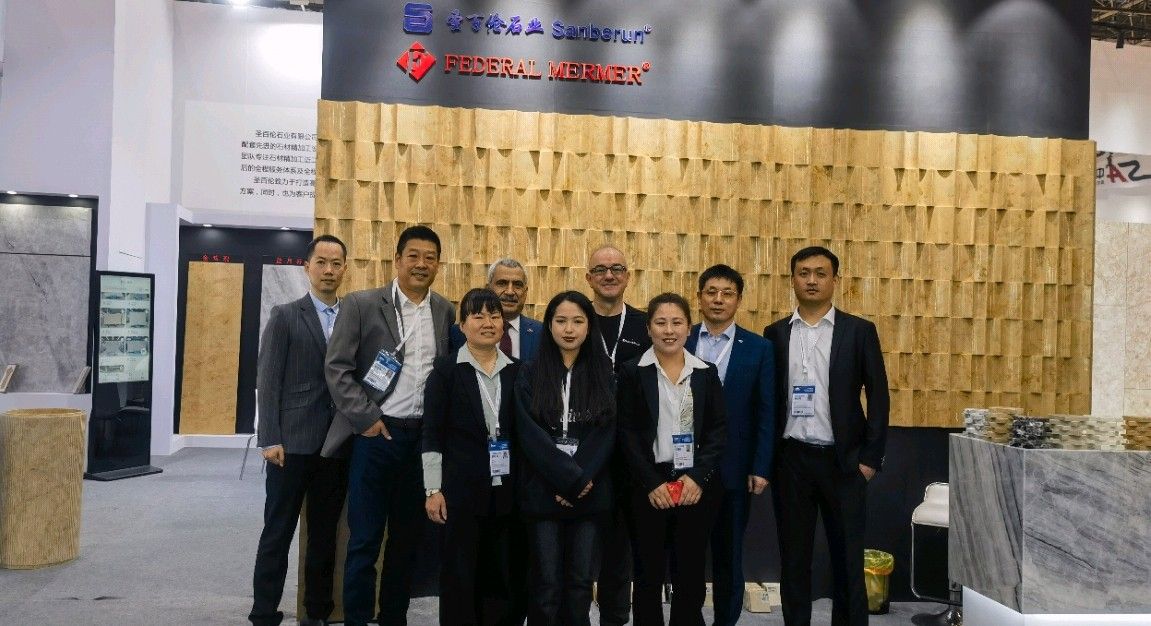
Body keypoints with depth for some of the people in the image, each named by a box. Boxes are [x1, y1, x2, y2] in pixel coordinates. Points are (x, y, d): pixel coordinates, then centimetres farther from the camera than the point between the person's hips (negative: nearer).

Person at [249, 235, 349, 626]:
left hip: (337, 445, 3)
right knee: (278, 533, 3)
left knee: (325, 533, 12)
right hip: (293, 442, -3)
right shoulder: (285, 316, 1)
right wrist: (270, 439, -11)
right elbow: (267, 381, -4)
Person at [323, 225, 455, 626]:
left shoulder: (444, 311, 8)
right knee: (364, 540, 3)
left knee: (408, 539, 12)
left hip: (425, 437, 4)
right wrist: (366, 419, -11)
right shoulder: (361, 304, -3)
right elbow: (337, 368, -6)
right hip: (375, 434, -3)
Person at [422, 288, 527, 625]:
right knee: (460, 575, 5)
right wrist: (433, 489, -9)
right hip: (461, 488, -3)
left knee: (506, 575, 9)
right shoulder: (445, 369, -2)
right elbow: (432, 433, -4)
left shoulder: (517, 371, 7)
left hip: (508, 489, 3)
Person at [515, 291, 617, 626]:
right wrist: (570, 478, -14)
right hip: (543, 491, -1)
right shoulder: (530, 374, 2)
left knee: (581, 581, 8)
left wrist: (580, 480, -13)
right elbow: (530, 434, -8)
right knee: (546, 583, 3)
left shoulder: (604, 374, 6)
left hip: (591, 493, 2)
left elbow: (607, 434, -1)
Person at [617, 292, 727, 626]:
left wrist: (698, 476, -9)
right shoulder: (632, 371, -1)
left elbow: (718, 430, 3)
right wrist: (652, 483, -11)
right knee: (648, 572, 7)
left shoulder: (706, 372, 6)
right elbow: (627, 434, -4)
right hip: (649, 485, -2)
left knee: (691, 572, 9)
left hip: (697, 484, 2)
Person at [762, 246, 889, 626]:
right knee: (793, 553, 10)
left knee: (847, 555, 6)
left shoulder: (859, 331, 0)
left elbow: (878, 395, -1)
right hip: (790, 458, 2)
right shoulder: (775, 334, 5)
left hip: (843, 459, -1)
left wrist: (871, 456, -6)